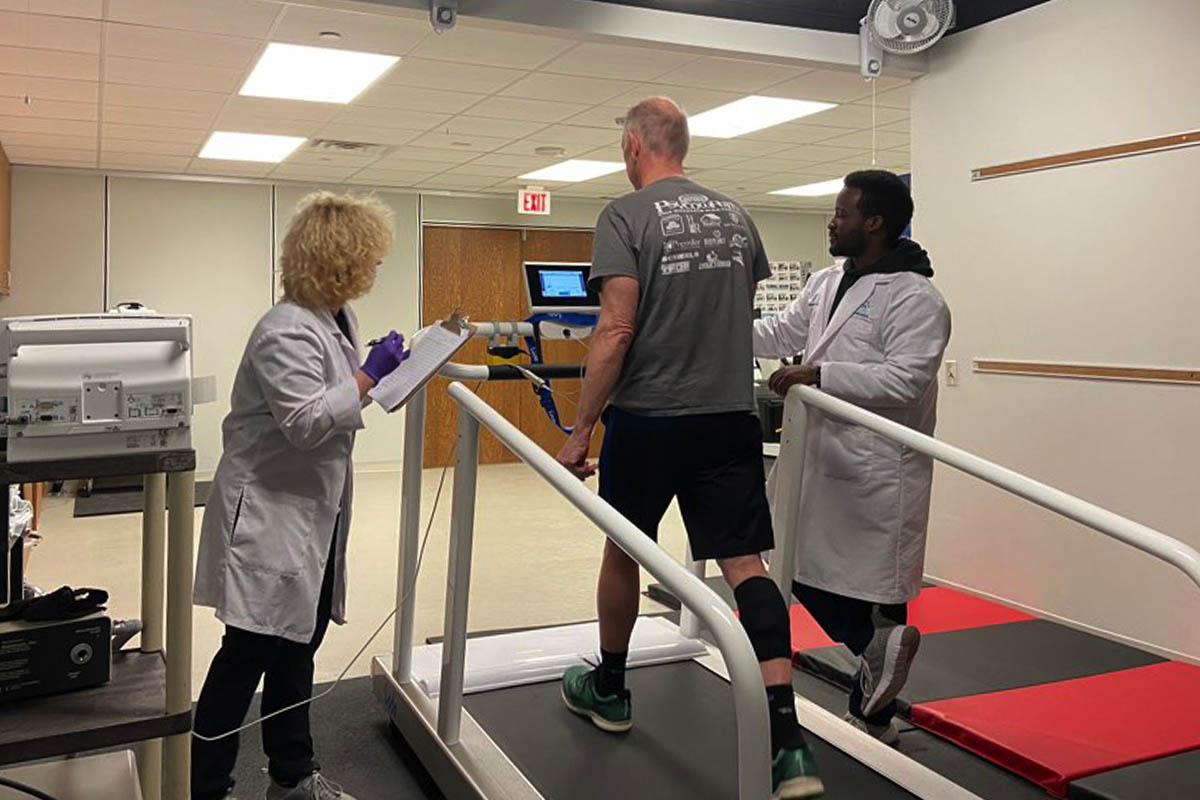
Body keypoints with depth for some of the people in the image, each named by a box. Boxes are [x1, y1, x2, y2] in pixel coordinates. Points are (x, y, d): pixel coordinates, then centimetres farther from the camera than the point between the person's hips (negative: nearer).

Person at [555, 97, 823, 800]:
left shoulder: (626, 215, -6)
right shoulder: (737, 216, 12)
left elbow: (617, 329, -14)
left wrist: (581, 431, -10)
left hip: (648, 417, -4)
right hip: (731, 416, 4)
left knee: (624, 551, 17)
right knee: (746, 564, 1)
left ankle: (609, 690, 36)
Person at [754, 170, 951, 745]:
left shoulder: (914, 298, -13)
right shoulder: (825, 284, 14)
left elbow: (904, 379, -23)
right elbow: (778, 333, 21)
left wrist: (819, 375, -26)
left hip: (877, 474, -9)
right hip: (822, 461, 9)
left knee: (872, 589, 2)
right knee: (807, 572, 11)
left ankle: (872, 718, 15)